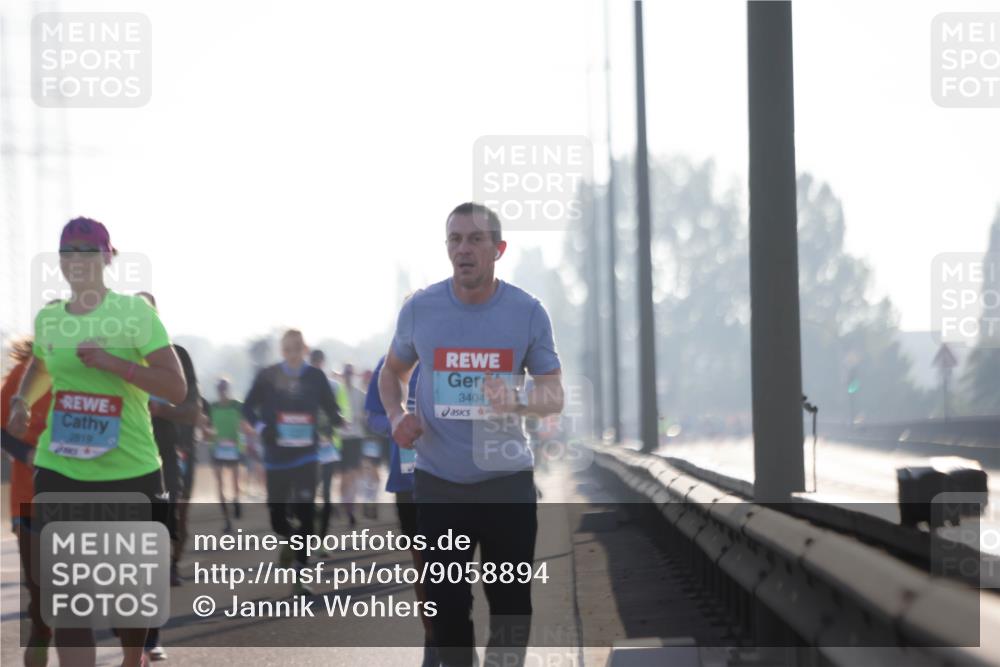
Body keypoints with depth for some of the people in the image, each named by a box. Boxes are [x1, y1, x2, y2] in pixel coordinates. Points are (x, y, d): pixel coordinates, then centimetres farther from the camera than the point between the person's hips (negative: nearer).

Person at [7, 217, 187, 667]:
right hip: (61, 472, 2)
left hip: (131, 473, -2)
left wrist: (109, 361, -22)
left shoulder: (135, 311, -7)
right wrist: (20, 401, 11)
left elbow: (176, 388, -14)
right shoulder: (47, 319, 6)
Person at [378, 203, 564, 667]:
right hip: (438, 482, 1)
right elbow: (391, 372, 15)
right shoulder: (419, 309, -2)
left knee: (511, 601, 5)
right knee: (447, 602, 5)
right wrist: (396, 416, -6)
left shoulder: (528, 312, -5)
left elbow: (555, 395, -2)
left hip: (507, 479, 0)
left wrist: (520, 401, -24)